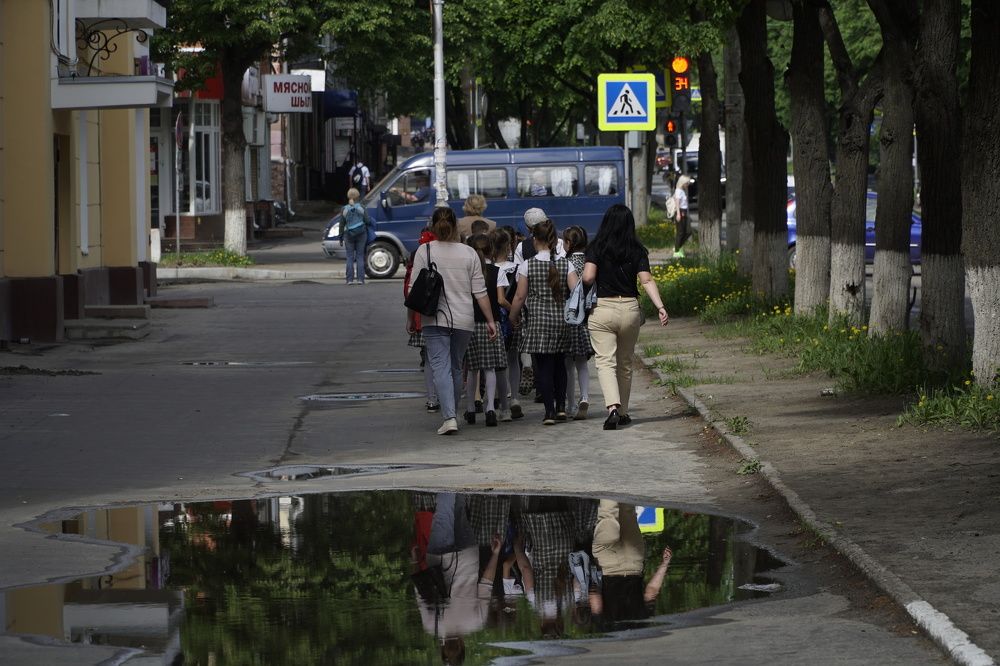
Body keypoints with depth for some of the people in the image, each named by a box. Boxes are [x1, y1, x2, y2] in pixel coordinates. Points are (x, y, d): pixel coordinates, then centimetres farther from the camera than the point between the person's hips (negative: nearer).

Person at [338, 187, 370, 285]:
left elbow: (342, 225, 0)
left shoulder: (344, 210, -2)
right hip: (361, 234, 0)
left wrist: (341, 238, 7)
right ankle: (360, 279, -1)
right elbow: (368, 221, -7)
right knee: (360, 256, 5)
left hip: (349, 235, 0)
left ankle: (350, 279, -1)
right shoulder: (361, 208, -5)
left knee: (350, 257, 4)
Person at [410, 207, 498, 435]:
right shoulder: (469, 253, 2)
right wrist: (490, 320, 8)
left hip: (435, 319, -3)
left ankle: (449, 417, -18)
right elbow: (480, 291, 1)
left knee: (441, 368, -5)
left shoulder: (425, 252, -4)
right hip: (463, 320, 3)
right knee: (456, 368, 17)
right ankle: (452, 414, 26)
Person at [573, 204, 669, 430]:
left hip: (601, 308, -3)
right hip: (630, 308, 3)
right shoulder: (637, 251, 2)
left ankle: (613, 407, -27)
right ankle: (623, 412, 25)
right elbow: (647, 281, -7)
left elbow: (588, 277, -14)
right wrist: (660, 307, -10)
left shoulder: (595, 248, -4)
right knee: (625, 363, 16)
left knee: (605, 361, -5)